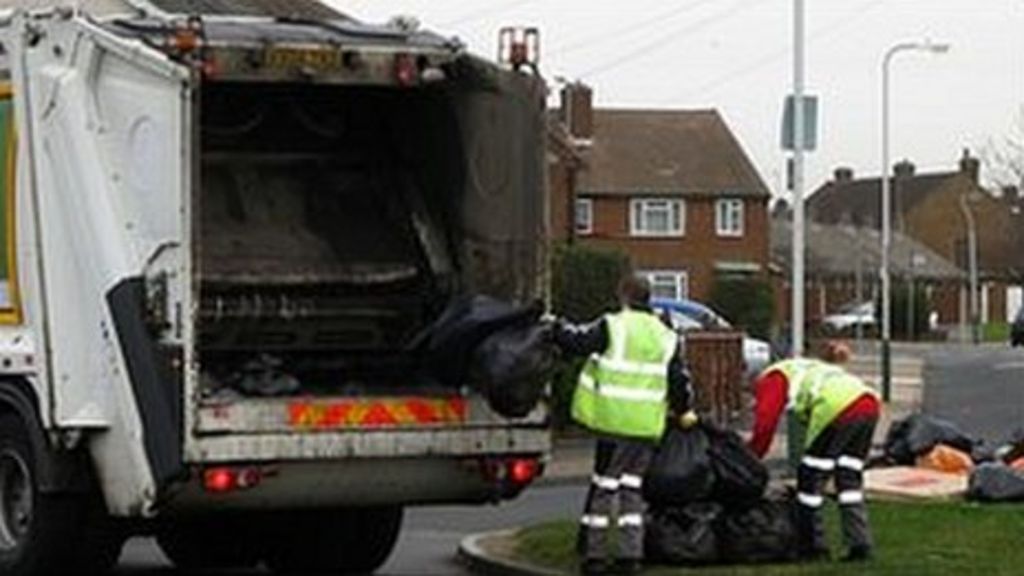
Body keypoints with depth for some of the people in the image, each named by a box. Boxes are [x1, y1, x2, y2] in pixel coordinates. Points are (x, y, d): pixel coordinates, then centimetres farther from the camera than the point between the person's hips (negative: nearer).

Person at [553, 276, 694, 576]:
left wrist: (557, 326, 16)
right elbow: (678, 379, 15)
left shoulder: (612, 326, -6)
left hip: (615, 420, -4)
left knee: (604, 484, 1)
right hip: (647, 425, 4)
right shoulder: (667, 337, 11)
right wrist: (684, 411, 30)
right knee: (632, 488, 11)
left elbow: (577, 341, -3)